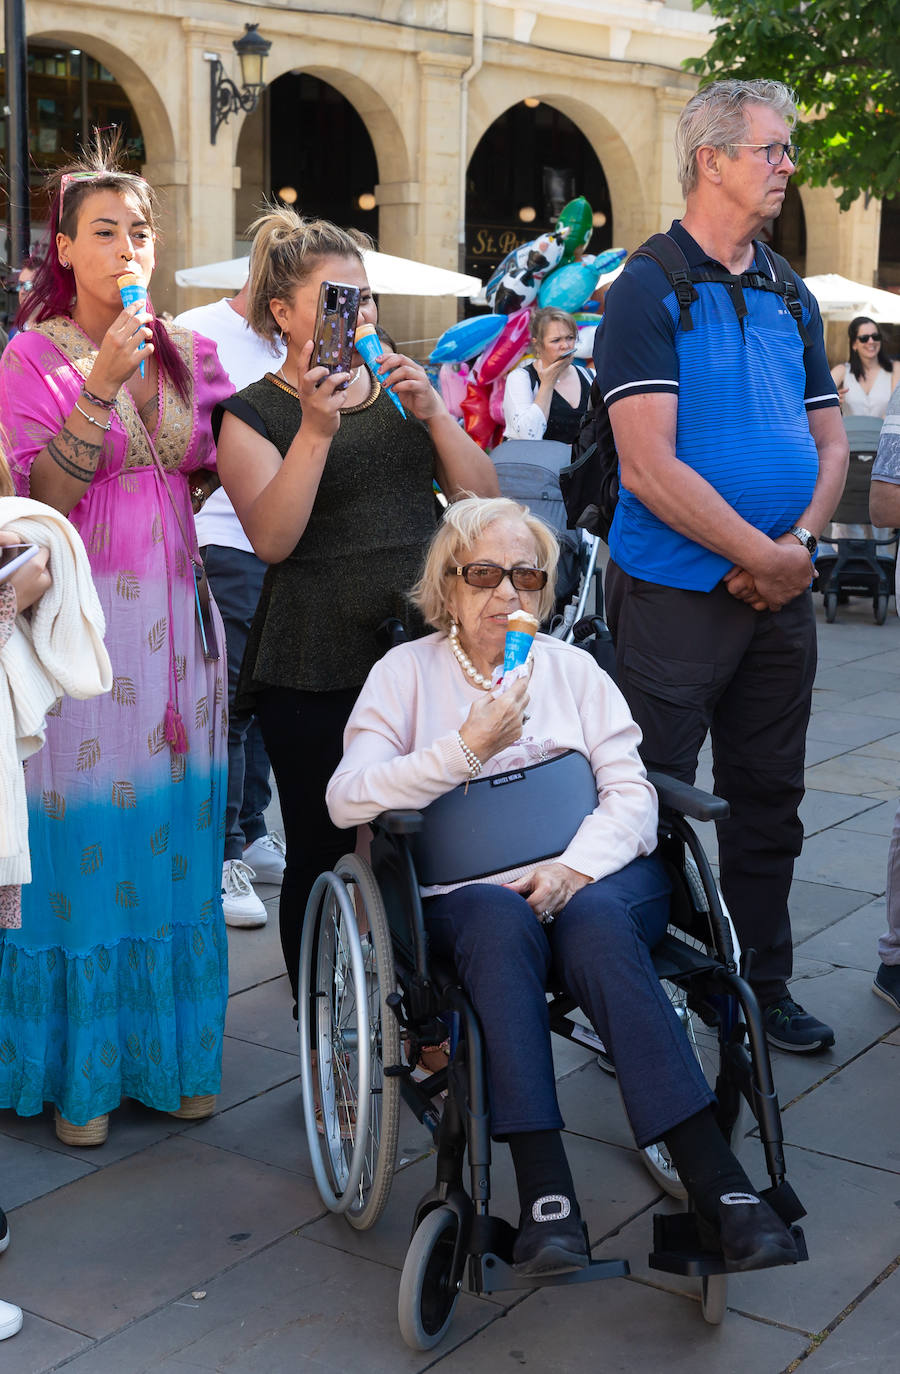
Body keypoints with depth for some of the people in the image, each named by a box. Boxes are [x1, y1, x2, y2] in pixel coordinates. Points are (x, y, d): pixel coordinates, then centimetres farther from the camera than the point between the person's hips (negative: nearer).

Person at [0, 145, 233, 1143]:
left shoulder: (187, 353, 11)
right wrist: (101, 383, -20)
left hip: (173, 613, 5)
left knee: (174, 833, 9)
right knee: (85, 837, 0)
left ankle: (171, 1053, 22)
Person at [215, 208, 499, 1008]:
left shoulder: (403, 389, 15)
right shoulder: (254, 414, 2)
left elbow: (482, 498, 7)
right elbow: (272, 539, -13)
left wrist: (431, 412, -7)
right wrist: (316, 429, -21)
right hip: (316, 672, -3)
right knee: (323, 856, 3)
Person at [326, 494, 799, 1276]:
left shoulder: (573, 668, 18)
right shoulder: (406, 672, 12)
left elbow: (632, 793, 6)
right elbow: (348, 800, -2)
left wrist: (574, 868, -13)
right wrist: (467, 749, -13)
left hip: (598, 877, 1)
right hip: (469, 894, -1)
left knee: (593, 922, -33)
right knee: (502, 918, -35)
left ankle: (716, 1181, -37)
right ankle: (545, 1190, -40)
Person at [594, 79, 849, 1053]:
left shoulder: (791, 298, 12)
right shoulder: (648, 291, -9)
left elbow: (829, 440, 14)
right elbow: (650, 468, -17)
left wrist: (801, 542, -4)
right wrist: (762, 555, -15)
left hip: (780, 597, 7)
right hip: (676, 595, -6)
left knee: (767, 800, 14)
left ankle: (761, 986, 28)